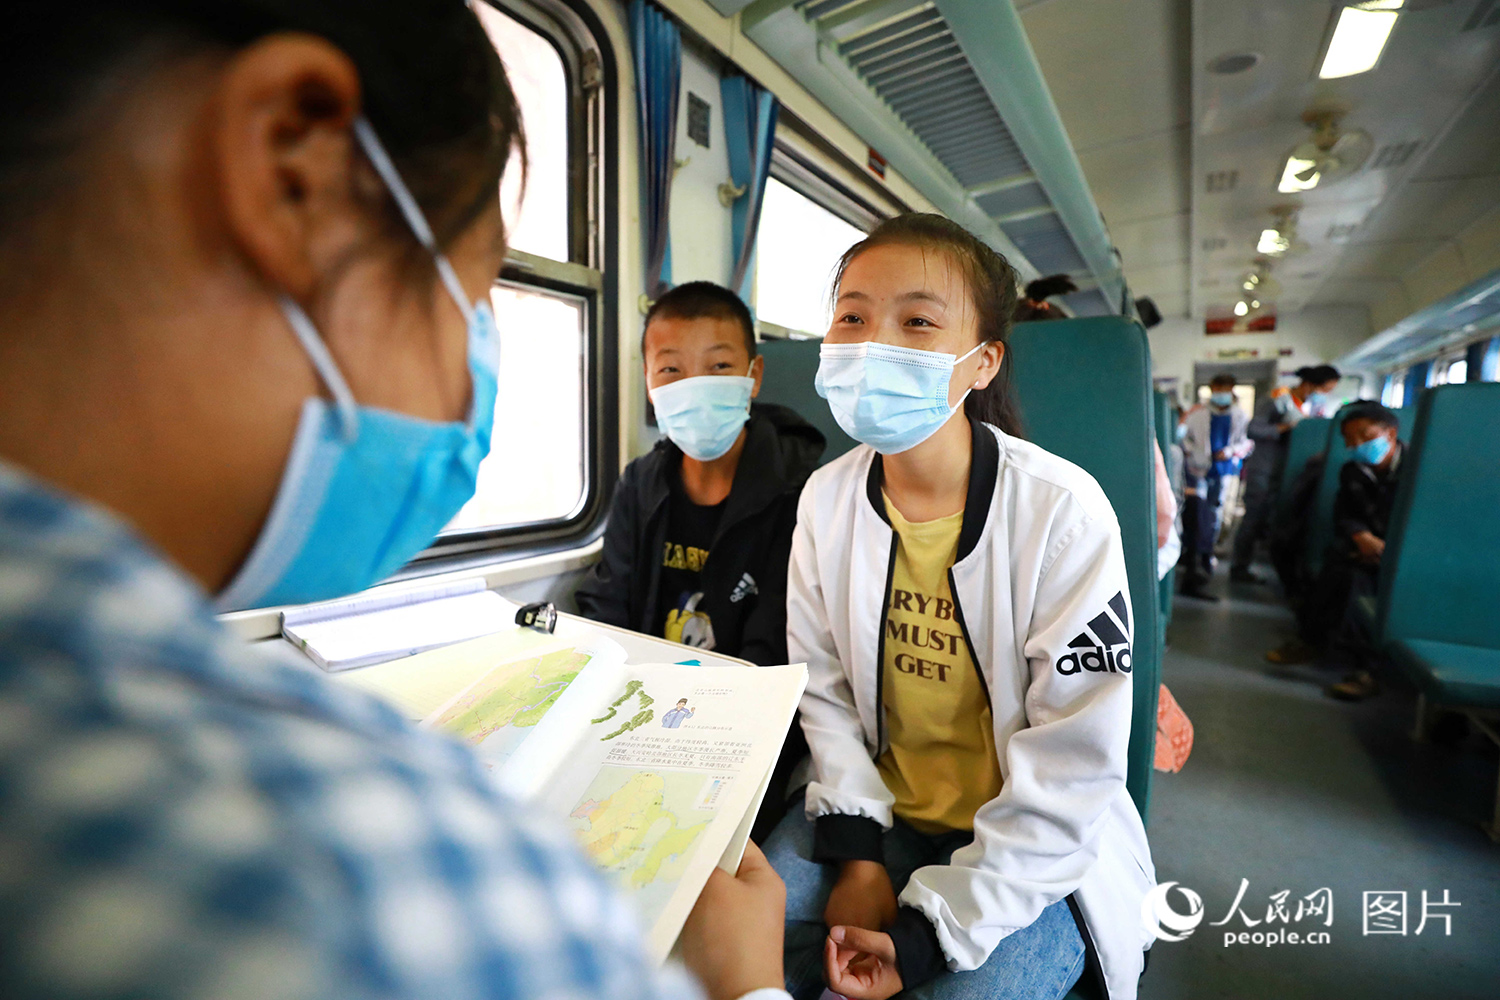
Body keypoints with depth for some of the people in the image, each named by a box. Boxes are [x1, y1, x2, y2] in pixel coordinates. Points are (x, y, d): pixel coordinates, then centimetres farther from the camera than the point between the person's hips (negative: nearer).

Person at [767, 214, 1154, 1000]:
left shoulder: (1062, 510, -20)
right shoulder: (827, 497, -7)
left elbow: (1072, 768, -16)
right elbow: (822, 685, 0)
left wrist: (932, 929, -17)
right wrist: (856, 849, -8)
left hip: (1034, 850, -2)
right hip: (880, 812, 3)